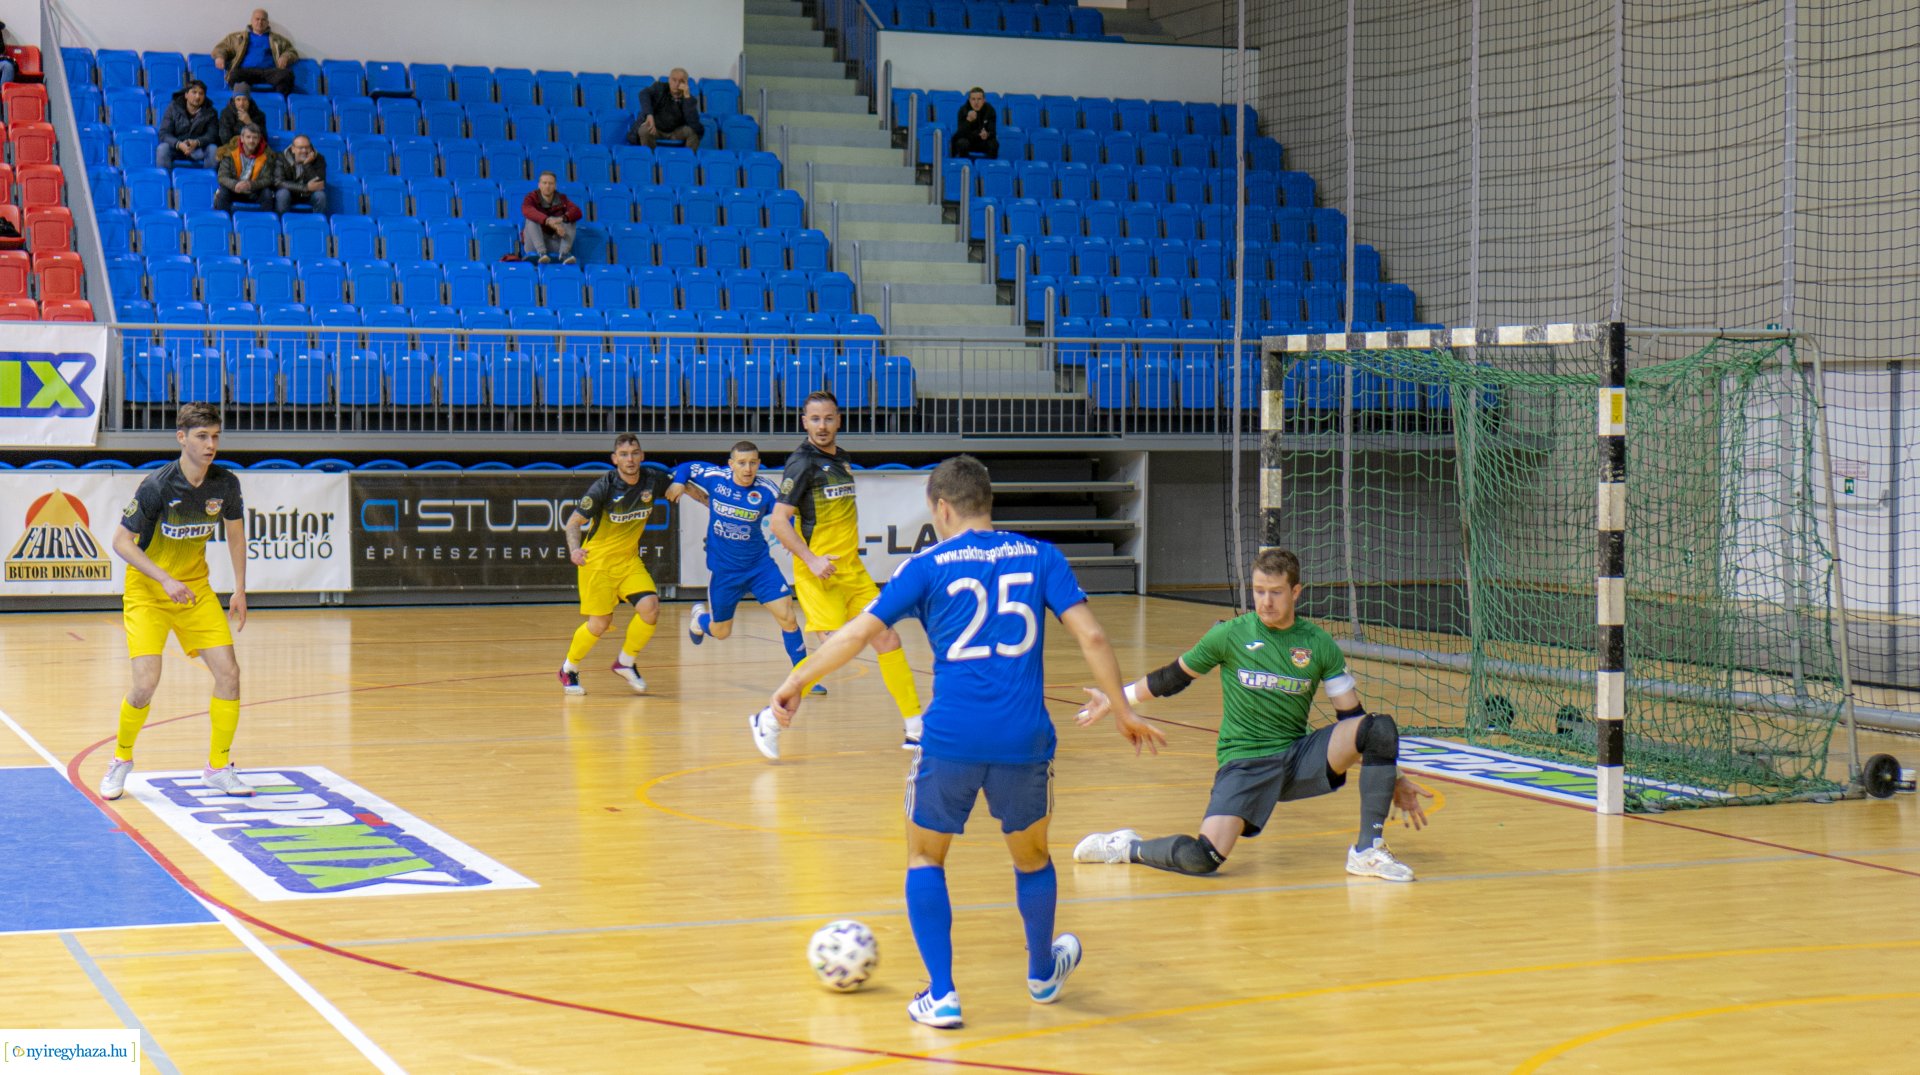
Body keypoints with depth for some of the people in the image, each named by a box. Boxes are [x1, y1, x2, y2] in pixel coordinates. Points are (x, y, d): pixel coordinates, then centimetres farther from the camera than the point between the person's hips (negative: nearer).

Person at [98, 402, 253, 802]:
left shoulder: (226, 483, -8)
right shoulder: (156, 486, -22)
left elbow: (235, 530, 10)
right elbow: (121, 541, -17)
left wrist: (239, 590, 7)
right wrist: (166, 580, -27)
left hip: (196, 589, 4)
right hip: (147, 592, -4)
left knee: (228, 672, -8)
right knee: (146, 683, -15)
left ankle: (218, 767, 9)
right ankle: (121, 760, 12)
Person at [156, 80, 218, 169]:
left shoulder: (209, 112, -3)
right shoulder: (173, 107, -5)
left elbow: (212, 134, -15)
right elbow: (163, 134, -12)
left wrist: (196, 143, -37)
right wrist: (179, 144, -34)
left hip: (199, 149, 0)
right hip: (176, 148, 0)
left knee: (213, 149, -28)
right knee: (162, 148, -30)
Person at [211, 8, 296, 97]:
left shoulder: (277, 39, 28)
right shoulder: (238, 37, 27)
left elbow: (292, 52, 22)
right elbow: (220, 48, 22)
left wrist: (285, 57, -3)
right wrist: (220, 56, -3)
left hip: (269, 72, 1)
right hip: (246, 71, -1)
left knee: (287, 74, -34)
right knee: (234, 74, -38)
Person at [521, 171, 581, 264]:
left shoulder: (561, 199, 3)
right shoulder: (532, 197, -5)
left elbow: (577, 212, -15)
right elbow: (527, 210, -29)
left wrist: (562, 219, -37)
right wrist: (548, 221, -45)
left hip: (555, 244, 2)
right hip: (535, 245, -2)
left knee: (571, 220, -15)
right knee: (532, 219, -24)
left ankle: (564, 253, -33)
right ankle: (541, 253, -39)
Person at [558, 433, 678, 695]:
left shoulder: (653, 479, -7)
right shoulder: (604, 487, -19)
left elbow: (677, 489, 14)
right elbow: (574, 521, -15)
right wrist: (575, 549, -32)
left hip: (629, 559, 4)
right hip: (598, 559, -4)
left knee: (650, 607, -15)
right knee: (601, 622, -7)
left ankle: (626, 662, 8)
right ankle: (568, 669, 18)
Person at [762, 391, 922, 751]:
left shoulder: (842, 460, 13)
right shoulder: (803, 462, -11)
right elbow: (778, 521, -16)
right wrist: (811, 559, -23)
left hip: (853, 571, 8)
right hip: (820, 574, -8)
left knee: (888, 640, 5)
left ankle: (915, 728, 11)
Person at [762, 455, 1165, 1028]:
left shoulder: (929, 565, 4)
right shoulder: (1040, 557, 9)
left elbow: (858, 632, -1)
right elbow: (1090, 636, 1)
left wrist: (794, 684, 10)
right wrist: (1123, 711, 9)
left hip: (951, 738, -2)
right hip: (1025, 738, 2)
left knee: (925, 857, 18)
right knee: (1031, 854, 26)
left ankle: (941, 994, 8)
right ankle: (1043, 973, 45)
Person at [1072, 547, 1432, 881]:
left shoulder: (1320, 645, 2)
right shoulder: (1230, 635, -3)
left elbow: (1353, 718, 8)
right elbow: (1174, 676, 12)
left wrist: (1394, 779, 6)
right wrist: (1115, 698, 17)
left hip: (1300, 757, 3)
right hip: (1244, 763, -3)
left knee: (1381, 727, -22)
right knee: (1202, 858, -27)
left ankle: (1368, 850, -14)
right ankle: (1127, 847, 4)